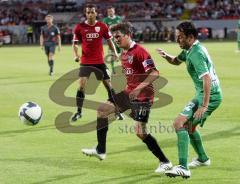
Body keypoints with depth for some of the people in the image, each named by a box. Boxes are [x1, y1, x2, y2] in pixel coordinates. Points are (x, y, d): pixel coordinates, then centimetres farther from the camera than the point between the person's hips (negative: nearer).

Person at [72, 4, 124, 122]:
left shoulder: (102, 26, -1)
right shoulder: (80, 27, -3)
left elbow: (109, 40, 10)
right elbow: (75, 43, 5)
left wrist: (115, 52, -5)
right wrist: (76, 55, -12)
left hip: (100, 61, 1)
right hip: (86, 62, -1)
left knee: (108, 85, 2)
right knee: (81, 85, -12)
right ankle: (78, 112, 1)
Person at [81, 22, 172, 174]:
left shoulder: (139, 52, -18)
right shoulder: (124, 53, 11)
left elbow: (154, 73, -24)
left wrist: (139, 88, -31)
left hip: (142, 96, -10)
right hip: (129, 93, 10)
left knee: (140, 132, -14)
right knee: (103, 109, 10)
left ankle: (165, 162, -2)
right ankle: (100, 151, 18)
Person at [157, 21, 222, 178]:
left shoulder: (196, 53, -21)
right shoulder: (190, 49, 10)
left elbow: (207, 79, -29)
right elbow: (177, 61, 28)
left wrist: (204, 106, -32)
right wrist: (166, 56, 4)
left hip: (210, 96, -10)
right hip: (203, 95, 10)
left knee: (180, 124, -19)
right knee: (189, 126, 25)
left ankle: (183, 168, -26)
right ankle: (203, 159, 43)